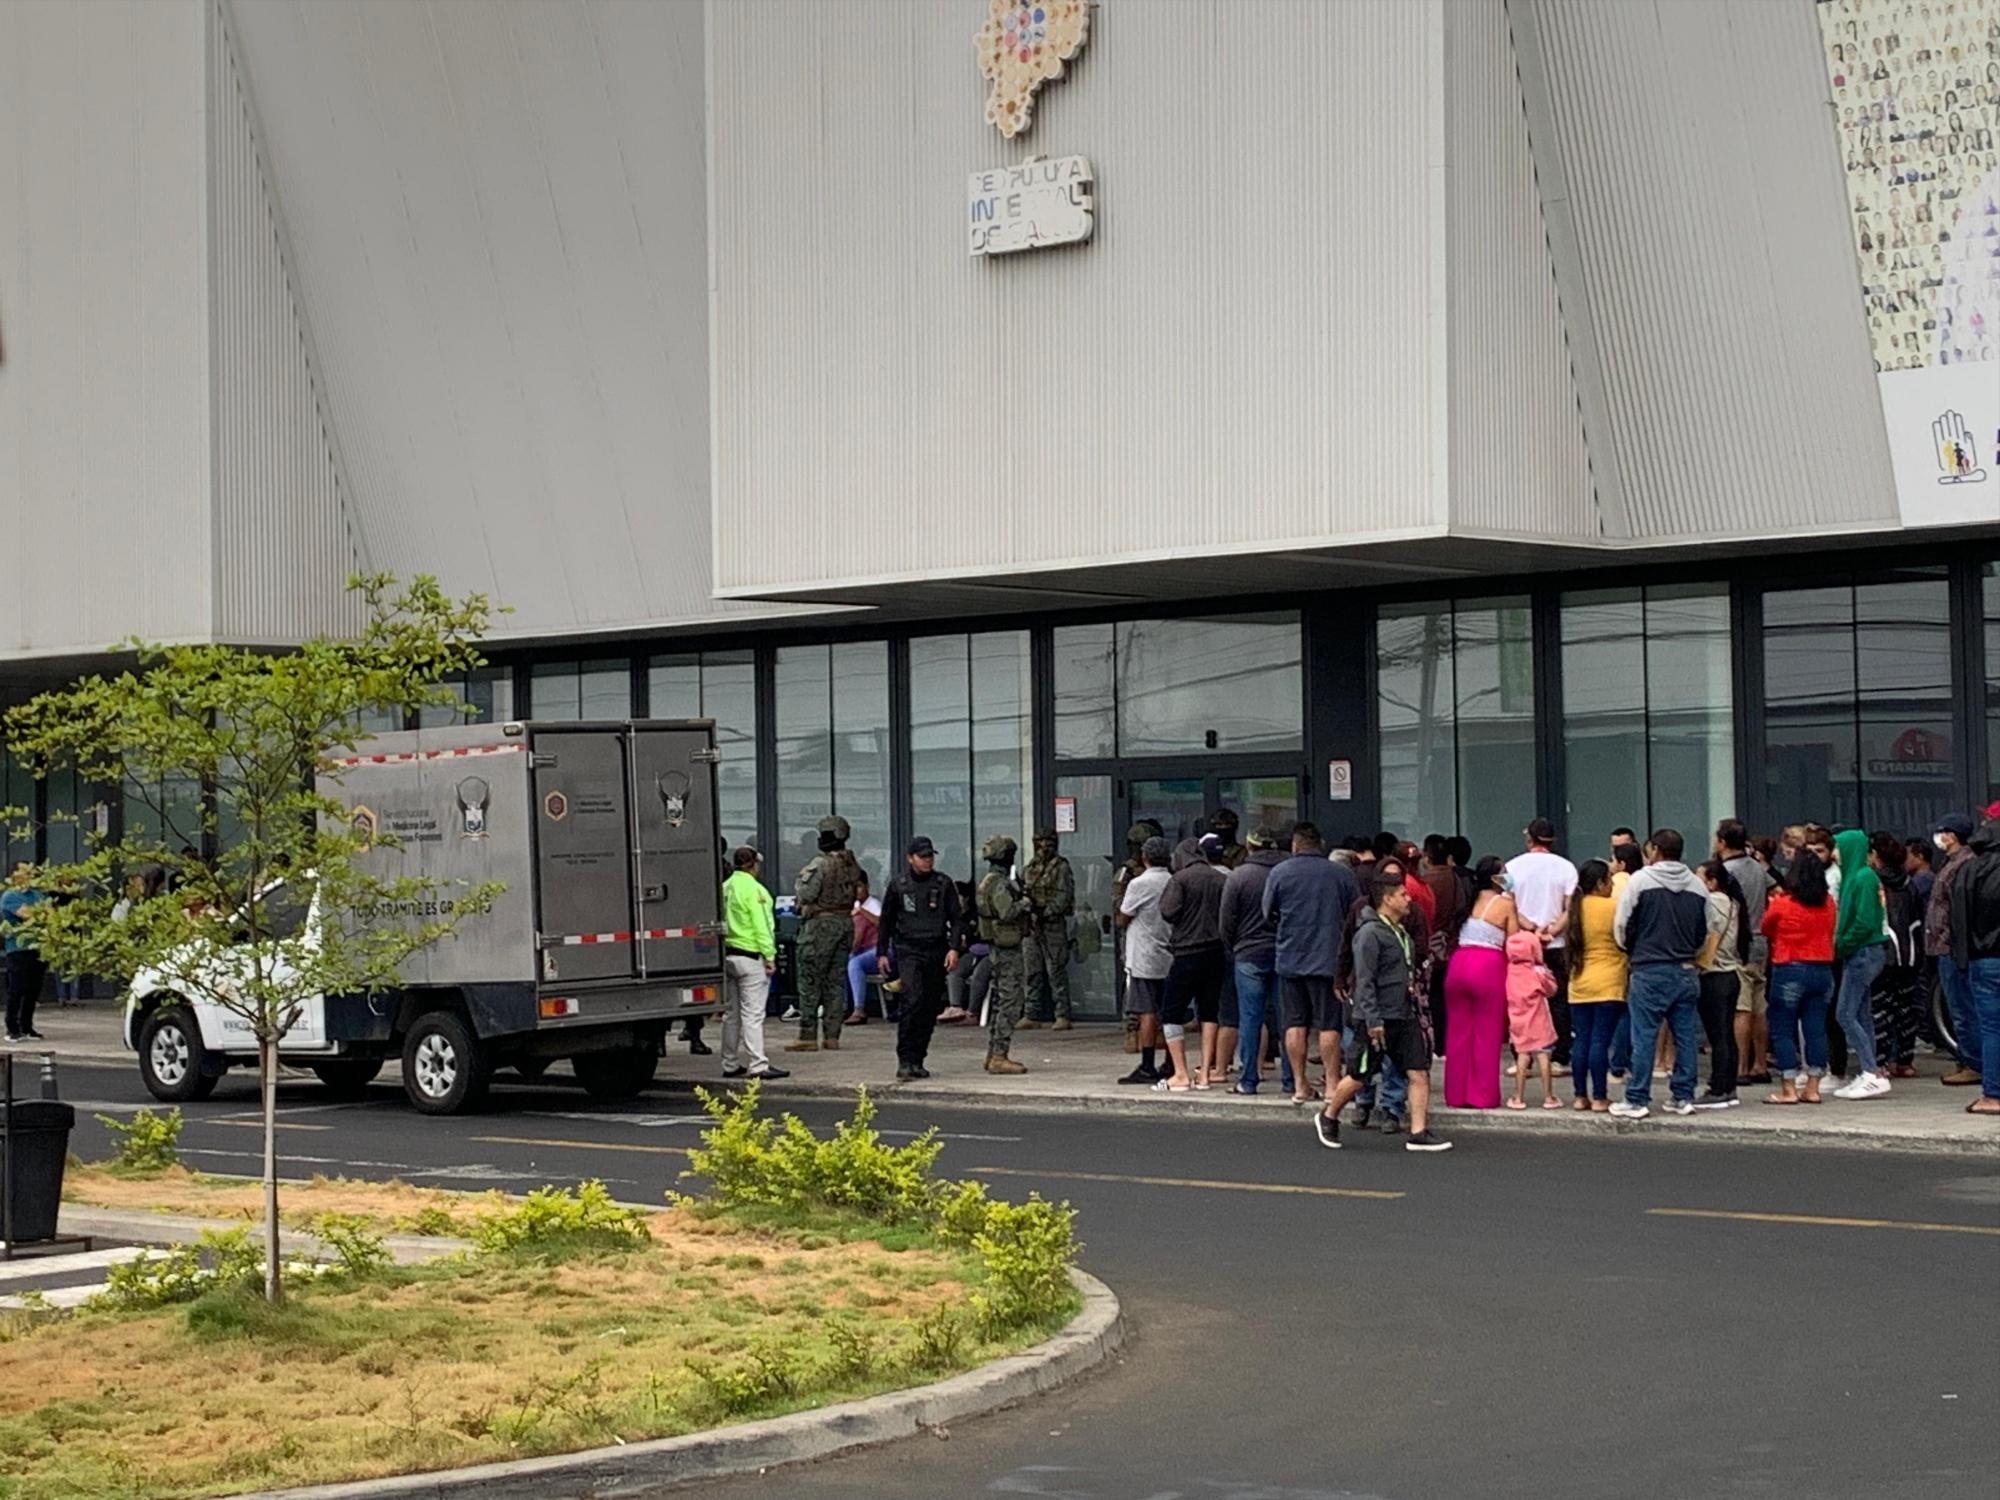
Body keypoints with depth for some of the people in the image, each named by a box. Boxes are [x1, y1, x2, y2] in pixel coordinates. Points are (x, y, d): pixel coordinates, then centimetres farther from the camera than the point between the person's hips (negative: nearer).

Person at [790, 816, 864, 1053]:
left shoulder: (820, 864, -15)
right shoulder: (852, 865, 7)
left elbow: (806, 894, -16)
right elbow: (856, 893, 10)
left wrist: (800, 880, 2)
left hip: (821, 924, -7)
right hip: (845, 922, 7)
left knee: (810, 982, -2)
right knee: (836, 981, 10)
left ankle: (808, 1037, -4)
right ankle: (831, 1036, 10)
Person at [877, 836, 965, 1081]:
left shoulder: (944, 884, 5)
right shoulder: (898, 885, 5)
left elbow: (957, 919, 6)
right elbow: (886, 920, 14)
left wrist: (955, 948, -7)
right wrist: (881, 952, 12)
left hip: (936, 951, 2)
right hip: (908, 950, -2)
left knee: (931, 1008, 4)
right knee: (913, 999, -19)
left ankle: (917, 1060, 15)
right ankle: (904, 1060, -20)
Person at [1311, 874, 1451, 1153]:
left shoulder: (1401, 933, 16)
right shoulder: (1370, 933, -13)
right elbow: (1365, 980, -17)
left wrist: (1418, 1012, 21)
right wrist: (1372, 1020, -21)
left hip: (1404, 1016, 8)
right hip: (1377, 1020, -8)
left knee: (1419, 1073, -2)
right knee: (1359, 1076, 2)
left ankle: (1419, 1133, -1)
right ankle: (1328, 1118, 24)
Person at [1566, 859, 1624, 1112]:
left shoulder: (1576, 908, 6)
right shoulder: (1612, 907, -10)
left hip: (1578, 985, 5)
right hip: (1607, 985, -5)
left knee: (1581, 1041, 8)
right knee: (1600, 1041, -4)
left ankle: (1581, 1096, 9)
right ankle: (1599, 1098, -3)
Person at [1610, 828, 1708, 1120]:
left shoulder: (1641, 880, -7)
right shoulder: (1697, 885, 8)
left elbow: (1622, 926, -5)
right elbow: (1704, 933, 13)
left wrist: (1632, 952, 13)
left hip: (1649, 971, -4)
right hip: (1686, 972, 4)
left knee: (1644, 1036, -2)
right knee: (1686, 1035, 9)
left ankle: (1637, 1100, 0)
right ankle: (1683, 1096, 12)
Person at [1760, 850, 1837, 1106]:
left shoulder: (1781, 903, -11)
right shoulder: (1828, 903, 2)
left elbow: (1765, 929, 5)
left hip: (1790, 970, -5)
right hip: (1822, 969, 5)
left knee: (1783, 1030, 2)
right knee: (1816, 1029, 7)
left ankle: (1789, 1089, -1)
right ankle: (1812, 1087, 9)